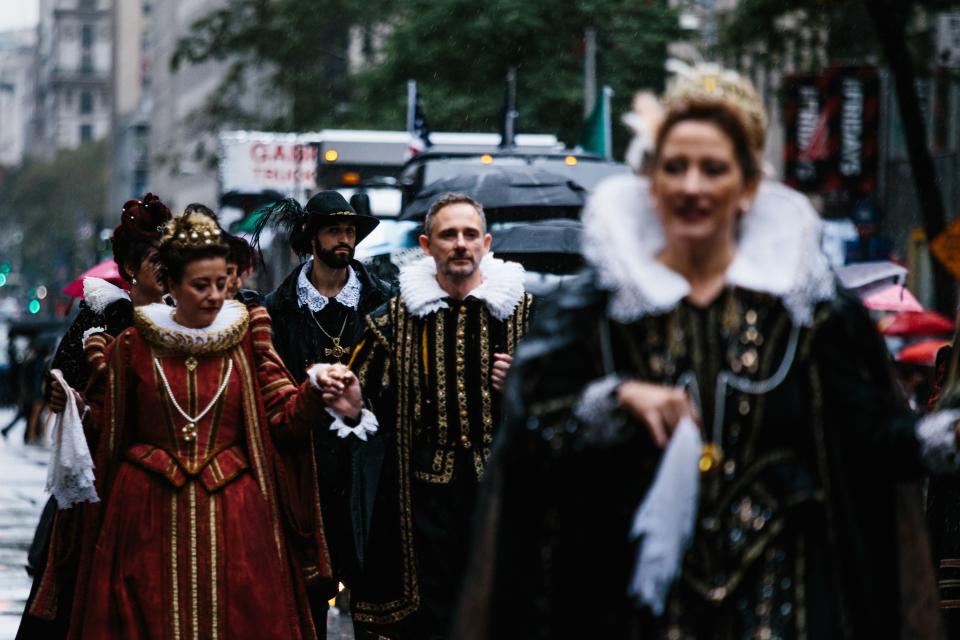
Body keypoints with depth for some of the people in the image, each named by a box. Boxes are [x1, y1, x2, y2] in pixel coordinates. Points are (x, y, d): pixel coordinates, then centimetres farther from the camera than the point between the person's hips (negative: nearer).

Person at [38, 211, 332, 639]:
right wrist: (72, 405, -13)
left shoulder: (246, 340, 5)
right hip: (150, 510, 0)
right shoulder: (135, 345, 4)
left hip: (231, 512, 1)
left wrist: (314, 392, -19)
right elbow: (102, 421, 6)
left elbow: (283, 419, -1)